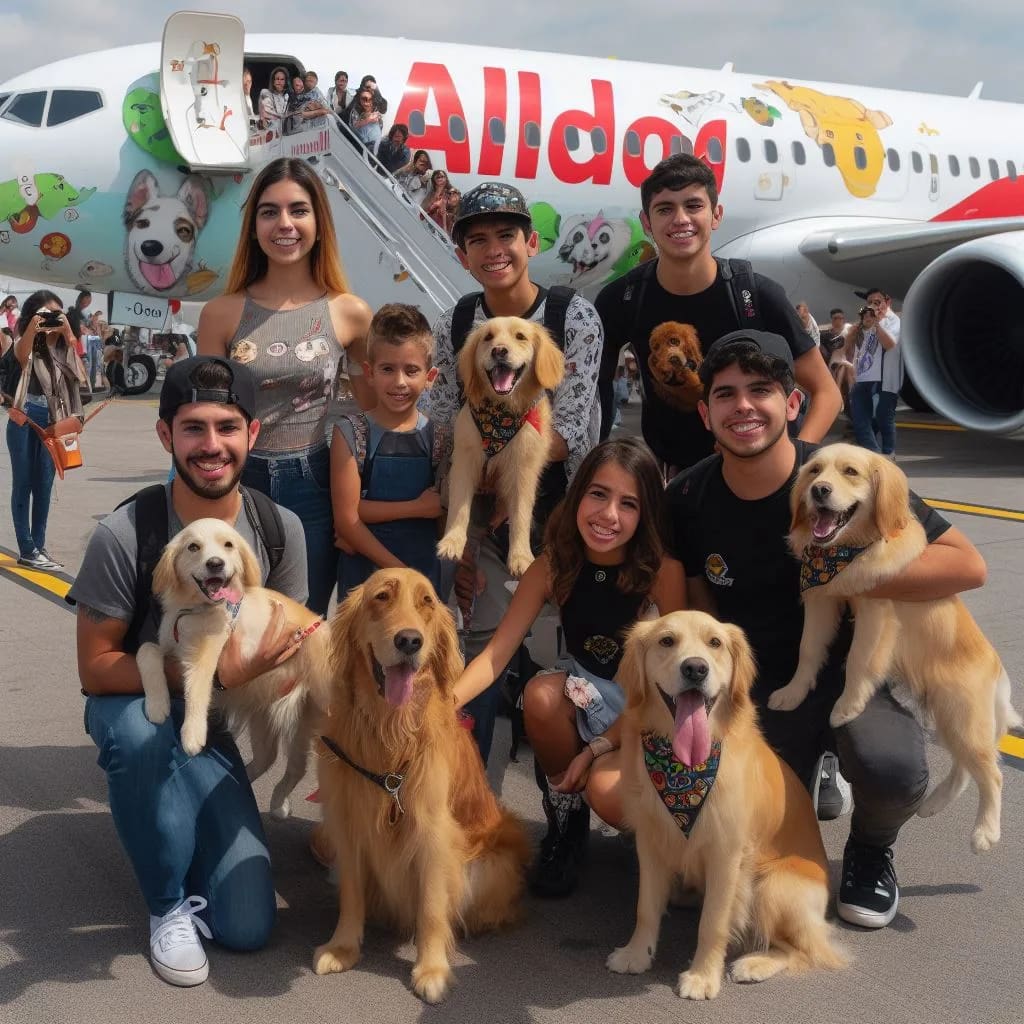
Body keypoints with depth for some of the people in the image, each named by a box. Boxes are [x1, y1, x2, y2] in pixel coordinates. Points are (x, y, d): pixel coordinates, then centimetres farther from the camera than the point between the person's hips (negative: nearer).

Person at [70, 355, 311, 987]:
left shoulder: (280, 529, -12)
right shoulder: (124, 534, -23)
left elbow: (288, 648, -1)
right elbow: (96, 670, -18)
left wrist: (249, 668, -25)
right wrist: (208, 671, -31)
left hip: (216, 732, 3)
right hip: (133, 708, -2)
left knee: (248, 928, -7)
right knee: (142, 730, -41)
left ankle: (179, 825, 25)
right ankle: (170, 905, -15)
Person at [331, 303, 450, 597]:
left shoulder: (439, 437, -1)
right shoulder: (350, 433, -7)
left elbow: (448, 512, 0)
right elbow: (346, 518, -12)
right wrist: (416, 509, -14)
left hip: (425, 569, 2)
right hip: (364, 569, -2)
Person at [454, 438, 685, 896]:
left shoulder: (663, 572, -19)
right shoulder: (552, 568, -10)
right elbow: (495, 655, -14)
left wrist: (598, 747, -20)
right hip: (584, 692, 4)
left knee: (607, 792, -33)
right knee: (540, 694, -31)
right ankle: (564, 817, -4)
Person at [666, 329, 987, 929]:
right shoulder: (687, 502, -7)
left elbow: (968, 565, -16)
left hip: (851, 665, -2)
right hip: (761, 682, 2)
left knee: (891, 768, -35)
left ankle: (872, 850, 4)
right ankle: (810, 774, 22)